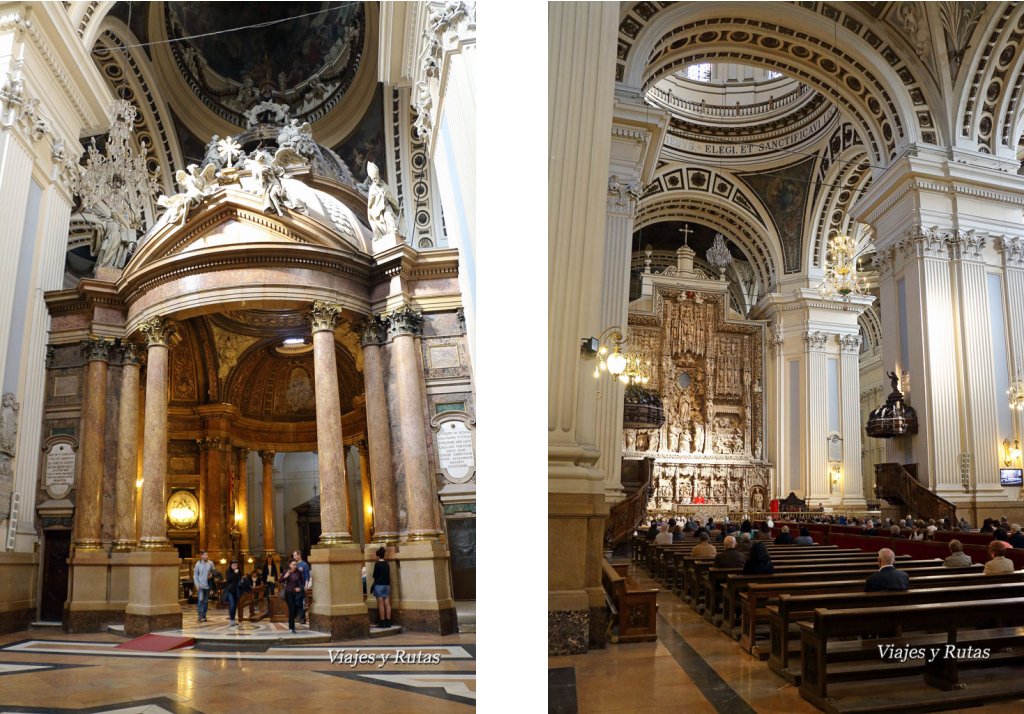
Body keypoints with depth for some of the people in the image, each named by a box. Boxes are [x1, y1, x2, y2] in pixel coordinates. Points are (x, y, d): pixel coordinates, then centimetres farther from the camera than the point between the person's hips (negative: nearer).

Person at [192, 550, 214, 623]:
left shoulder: (210, 563, -1)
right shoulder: (198, 564, -5)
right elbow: (195, 575, -1)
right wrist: (197, 584, -8)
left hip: (207, 585, 3)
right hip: (200, 585, -3)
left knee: (206, 601, 8)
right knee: (200, 600, -13)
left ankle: (204, 616, 17)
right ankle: (200, 616, -10)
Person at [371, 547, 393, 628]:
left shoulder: (377, 564, -10)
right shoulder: (387, 564, 7)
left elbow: (375, 575, -7)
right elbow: (389, 575, 11)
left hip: (379, 585, -6)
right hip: (387, 584, 6)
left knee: (381, 604, -3)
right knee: (387, 604, 5)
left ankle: (383, 622, -4)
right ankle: (388, 621, 5)